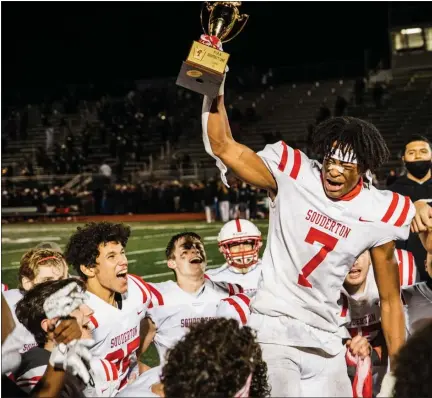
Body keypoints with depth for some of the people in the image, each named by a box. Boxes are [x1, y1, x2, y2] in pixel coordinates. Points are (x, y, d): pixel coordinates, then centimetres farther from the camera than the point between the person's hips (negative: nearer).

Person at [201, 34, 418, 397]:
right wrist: (214, 88, -17)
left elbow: (390, 301, 3)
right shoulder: (293, 175, -8)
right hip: (272, 331, -3)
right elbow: (224, 147, -7)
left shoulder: (380, 215, -3)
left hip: (325, 341, 3)